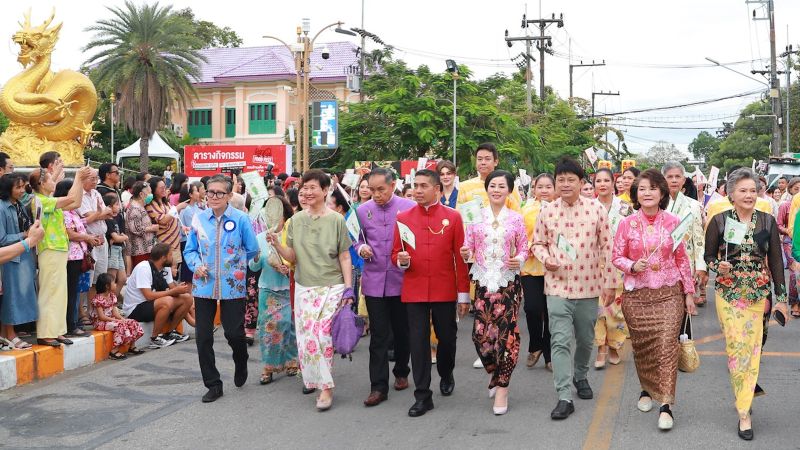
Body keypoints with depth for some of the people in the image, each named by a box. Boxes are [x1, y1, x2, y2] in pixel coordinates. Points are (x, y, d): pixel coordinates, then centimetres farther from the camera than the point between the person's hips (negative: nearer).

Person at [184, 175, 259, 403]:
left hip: (232, 287, -2)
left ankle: (240, 366, 36)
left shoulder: (240, 219, -5)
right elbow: (190, 250, 11)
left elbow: (252, 250, 3)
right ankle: (213, 384, 17)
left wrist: (235, 265, 6)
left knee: (234, 333, 2)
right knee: (203, 336, 3)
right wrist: (197, 265, -7)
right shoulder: (199, 219, 3)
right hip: (204, 285, 3)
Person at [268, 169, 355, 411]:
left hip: (331, 287, -3)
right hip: (304, 287, 4)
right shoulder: (296, 220, 5)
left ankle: (326, 386, -1)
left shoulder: (336, 220, -3)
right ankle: (312, 379, 25)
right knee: (305, 335, 4)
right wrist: (277, 245, -12)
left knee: (322, 333, -13)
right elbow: (292, 257, 7)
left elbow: (344, 257, 0)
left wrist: (348, 288, -5)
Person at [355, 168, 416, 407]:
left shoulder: (409, 207, -5)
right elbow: (357, 239, 14)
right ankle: (378, 386, 5)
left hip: (402, 279, -1)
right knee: (378, 335, 0)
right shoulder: (362, 210, 3)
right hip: (374, 280, 1)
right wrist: (361, 248, -7)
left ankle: (401, 372, 35)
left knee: (402, 331, 14)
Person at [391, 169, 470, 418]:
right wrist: (401, 260, -14)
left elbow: (460, 257, 0)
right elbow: (396, 253, 10)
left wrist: (464, 294, -1)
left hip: (445, 291, -1)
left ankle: (446, 375, 41)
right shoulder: (403, 218, 4)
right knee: (418, 342, 1)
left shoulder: (453, 217, -1)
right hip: (413, 291, 1)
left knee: (447, 337, 13)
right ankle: (422, 395, 10)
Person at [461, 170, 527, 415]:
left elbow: (524, 248, 7)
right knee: (481, 334, -3)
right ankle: (496, 373, 28)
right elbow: (468, 247, 6)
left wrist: (519, 260, -14)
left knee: (505, 333, -4)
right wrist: (465, 253, -16)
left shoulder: (516, 218, 3)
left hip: (509, 281, -1)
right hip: (484, 281, 1)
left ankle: (501, 388, 10)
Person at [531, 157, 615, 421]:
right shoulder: (548, 212, 0)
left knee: (585, 340, 15)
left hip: (588, 286, 1)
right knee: (560, 341, -7)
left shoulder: (596, 209, -3)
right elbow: (538, 243, 11)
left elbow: (606, 247, 1)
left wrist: (609, 282, 1)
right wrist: (545, 258, -11)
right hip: (557, 286, 0)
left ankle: (580, 376, 41)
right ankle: (565, 397, -5)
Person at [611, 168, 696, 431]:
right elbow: (616, 257, 6)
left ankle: (666, 404, -7)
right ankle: (647, 390, 33)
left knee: (667, 345, -10)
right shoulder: (626, 224, 0)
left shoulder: (673, 222, 1)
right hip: (636, 295, 1)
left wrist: (689, 292, 8)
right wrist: (633, 266, -15)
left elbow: (682, 259, 7)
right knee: (641, 346, 9)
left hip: (669, 294, -1)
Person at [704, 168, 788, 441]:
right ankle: (744, 413, 4)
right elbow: (708, 257, 5)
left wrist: (781, 297, 3)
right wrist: (718, 266, -18)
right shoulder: (719, 221, -3)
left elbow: (776, 260, 5)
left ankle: (744, 410, 16)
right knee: (737, 347, -6)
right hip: (728, 293, -2)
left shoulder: (767, 221, 2)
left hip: (759, 294, 2)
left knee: (752, 349, 2)